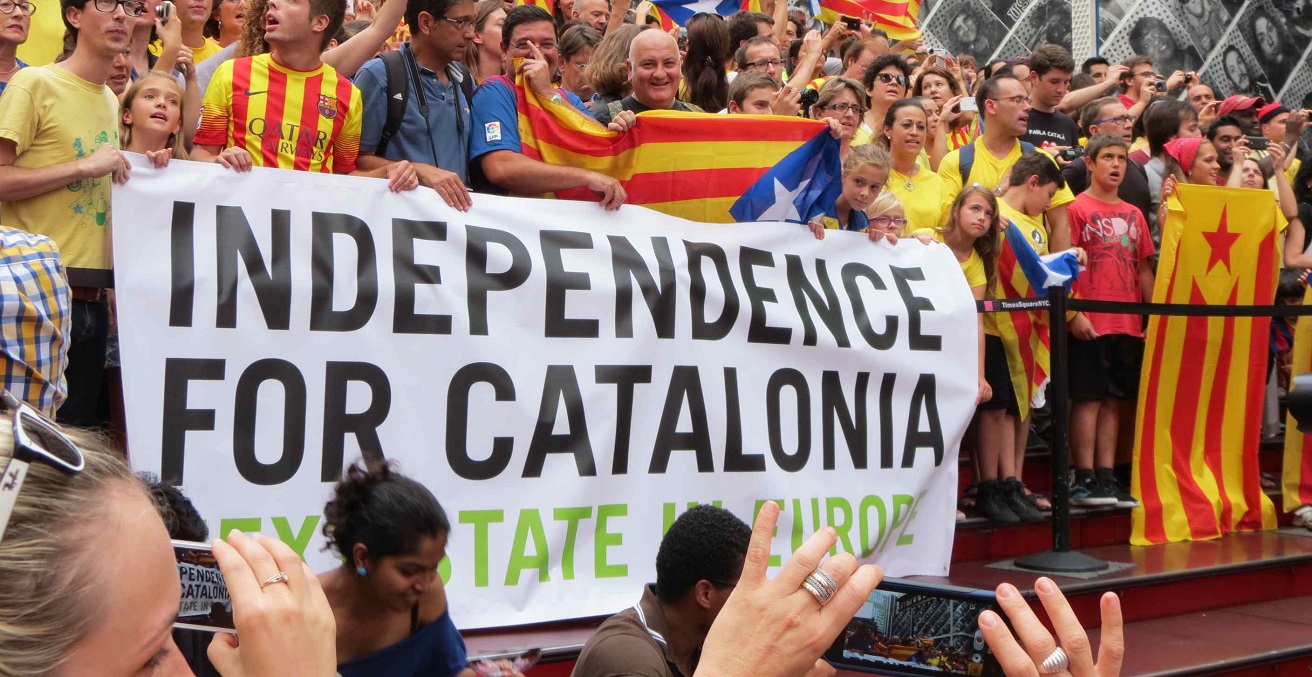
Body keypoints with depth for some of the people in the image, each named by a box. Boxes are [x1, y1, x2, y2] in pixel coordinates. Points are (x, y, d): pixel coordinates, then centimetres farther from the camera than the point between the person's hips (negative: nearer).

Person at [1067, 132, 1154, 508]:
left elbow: (1144, 269, 17)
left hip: (1128, 324, 6)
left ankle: (1107, 477, 12)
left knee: (1113, 400, 8)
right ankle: (1085, 479, 0)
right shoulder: (1076, 209, -3)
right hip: (1090, 323, -6)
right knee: (1088, 398, -4)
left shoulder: (1133, 215, 15)